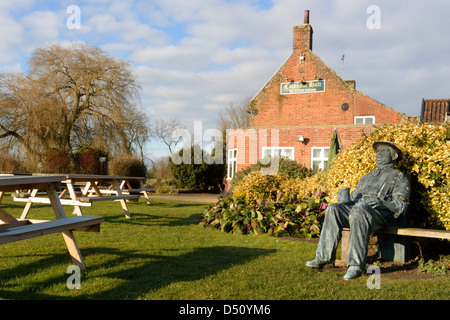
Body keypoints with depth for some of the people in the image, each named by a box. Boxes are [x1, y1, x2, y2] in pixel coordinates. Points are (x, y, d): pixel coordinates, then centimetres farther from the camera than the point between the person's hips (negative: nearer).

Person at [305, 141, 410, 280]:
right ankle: (324, 256, -25)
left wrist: (382, 203, -20)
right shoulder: (367, 177, 34)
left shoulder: (399, 177, 16)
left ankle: (356, 265, -40)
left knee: (359, 211, -39)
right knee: (333, 209, -24)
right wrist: (344, 199, 3)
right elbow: (354, 197, 28)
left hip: (378, 213, -6)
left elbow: (401, 204, 1)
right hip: (355, 207, 6)